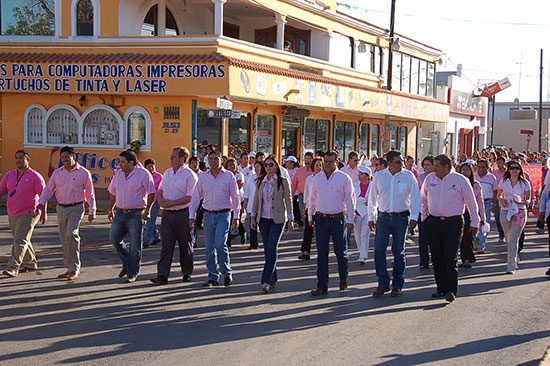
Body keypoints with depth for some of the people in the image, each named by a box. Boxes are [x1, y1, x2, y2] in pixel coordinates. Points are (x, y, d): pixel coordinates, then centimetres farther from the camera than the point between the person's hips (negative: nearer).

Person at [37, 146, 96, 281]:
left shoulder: (83, 173, -3)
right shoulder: (57, 173, 8)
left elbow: (90, 194, 0)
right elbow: (48, 189, 6)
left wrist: (92, 211, -1)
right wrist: (41, 203, -10)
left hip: (76, 208, -5)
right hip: (61, 208, 5)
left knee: (72, 234, -22)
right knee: (64, 239, 9)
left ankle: (74, 269, -16)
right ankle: (69, 269, 20)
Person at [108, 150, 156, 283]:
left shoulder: (143, 174, -7)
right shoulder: (118, 174, 11)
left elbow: (151, 193, -8)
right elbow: (113, 193, 20)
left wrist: (147, 211, -14)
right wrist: (110, 210, 17)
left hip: (136, 215, -6)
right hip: (120, 213, 6)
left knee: (135, 246, -2)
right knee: (114, 238, -3)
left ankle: (132, 274, 8)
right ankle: (126, 263, 20)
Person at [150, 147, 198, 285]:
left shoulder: (190, 175, -11)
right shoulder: (167, 172, 12)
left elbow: (190, 198, -17)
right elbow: (160, 189, 23)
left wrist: (170, 203, -18)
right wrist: (160, 199, 0)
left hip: (183, 214, -5)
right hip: (167, 214, 5)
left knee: (185, 245, 7)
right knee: (166, 244, -2)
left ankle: (187, 273, 22)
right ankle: (162, 275, -6)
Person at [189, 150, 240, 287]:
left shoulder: (229, 176, 1)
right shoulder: (203, 177, 8)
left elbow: (235, 197, 3)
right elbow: (196, 197, 10)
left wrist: (236, 217, -2)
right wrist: (192, 215, 3)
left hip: (223, 215, -3)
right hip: (208, 215, 3)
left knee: (220, 244, -15)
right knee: (209, 248, 4)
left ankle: (227, 273, 3)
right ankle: (213, 277, 12)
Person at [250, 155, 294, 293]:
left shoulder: (283, 182, -2)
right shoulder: (260, 182, 8)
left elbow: (288, 200, -1)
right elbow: (256, 199, 12)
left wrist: (290, 219, -3)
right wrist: (252, 216, 6)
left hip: (278, 219, -4)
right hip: (263, 219, 4)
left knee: (272, 249, -13)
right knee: (267, 250, 7)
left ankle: (267, 281, -13)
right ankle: (273, 279, 18)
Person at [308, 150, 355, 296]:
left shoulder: (344, 178, -3)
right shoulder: (316, 178, 7)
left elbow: (350, 200, -4)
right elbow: (312, 199, 16)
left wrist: (350, 220, -9)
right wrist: (310, 216, 14)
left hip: (338, 219, -2)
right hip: (321, 219, 2)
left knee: (341, 252, 6)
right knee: (321, 253, -2)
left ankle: (343, 279, 31)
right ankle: (322, 286, 1)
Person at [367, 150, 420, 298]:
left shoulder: (408, 176, 0)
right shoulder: (379, 176, 4)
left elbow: (415, 197, 2)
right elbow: (372, 197, 12)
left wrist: (414, 218, -6)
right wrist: (371, 217, 11)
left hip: (401, 218, -1)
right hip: (383, 217, 1)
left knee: (398, 252, 5)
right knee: (379, 249, -7)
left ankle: (397, 285, 16)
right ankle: (383, 283, 3)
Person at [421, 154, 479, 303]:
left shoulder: (460, 180, -3)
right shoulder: (430, 178, 7)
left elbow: (471, 202, 4)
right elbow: (423, 198, 20)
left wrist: (474, 223, 5)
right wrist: (424, 217, 14)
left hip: (453, 223, -4)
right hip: (433, 222, 4)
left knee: (450, 257, -10)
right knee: (437, 257, 7)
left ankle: (451, 290, -10)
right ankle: (441, 287, 17)